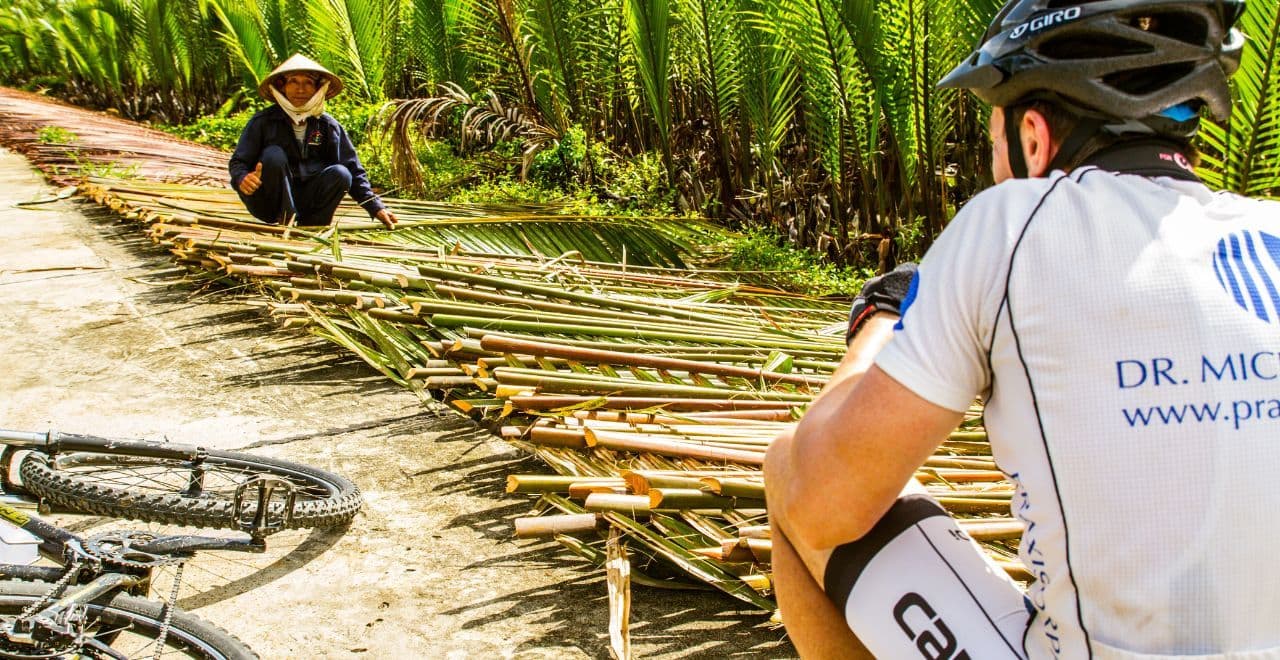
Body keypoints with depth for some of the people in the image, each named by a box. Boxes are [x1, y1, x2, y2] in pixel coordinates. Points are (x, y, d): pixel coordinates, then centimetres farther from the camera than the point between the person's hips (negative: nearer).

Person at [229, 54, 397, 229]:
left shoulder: (328, 126, 2)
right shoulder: (263, 122, -5)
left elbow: (354, 170, 1)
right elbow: (238, 163, -6)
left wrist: (376, 208, -10)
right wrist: (242, 179, -31)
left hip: (305, 203, 2)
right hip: (268, 203, -2)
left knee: (341, 174, -22)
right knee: (274, 155, -27)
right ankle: (286, 220, -24)